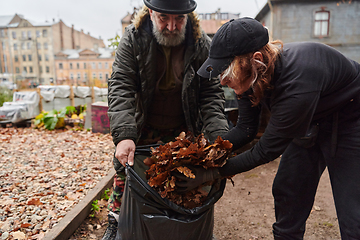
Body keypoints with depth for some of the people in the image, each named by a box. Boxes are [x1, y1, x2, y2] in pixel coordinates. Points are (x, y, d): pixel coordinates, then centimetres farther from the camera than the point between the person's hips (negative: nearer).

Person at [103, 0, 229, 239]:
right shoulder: (133, 39, -14)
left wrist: (219, 136, -28)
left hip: (184, 131, 0)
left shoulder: (202, 45, -13)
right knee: (125, 171, 8)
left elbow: (212, 93, -14)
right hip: (143, 129, 1)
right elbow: (121, 87, -21)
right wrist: (124, 135, -35)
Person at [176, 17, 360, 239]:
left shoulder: (297, 84, -41)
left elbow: (265, 151, -30)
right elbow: (246, 129, -9)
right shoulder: (252, 73, -19)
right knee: (286, 192, 10)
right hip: (310, 123, 6)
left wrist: (211, 173, -26)